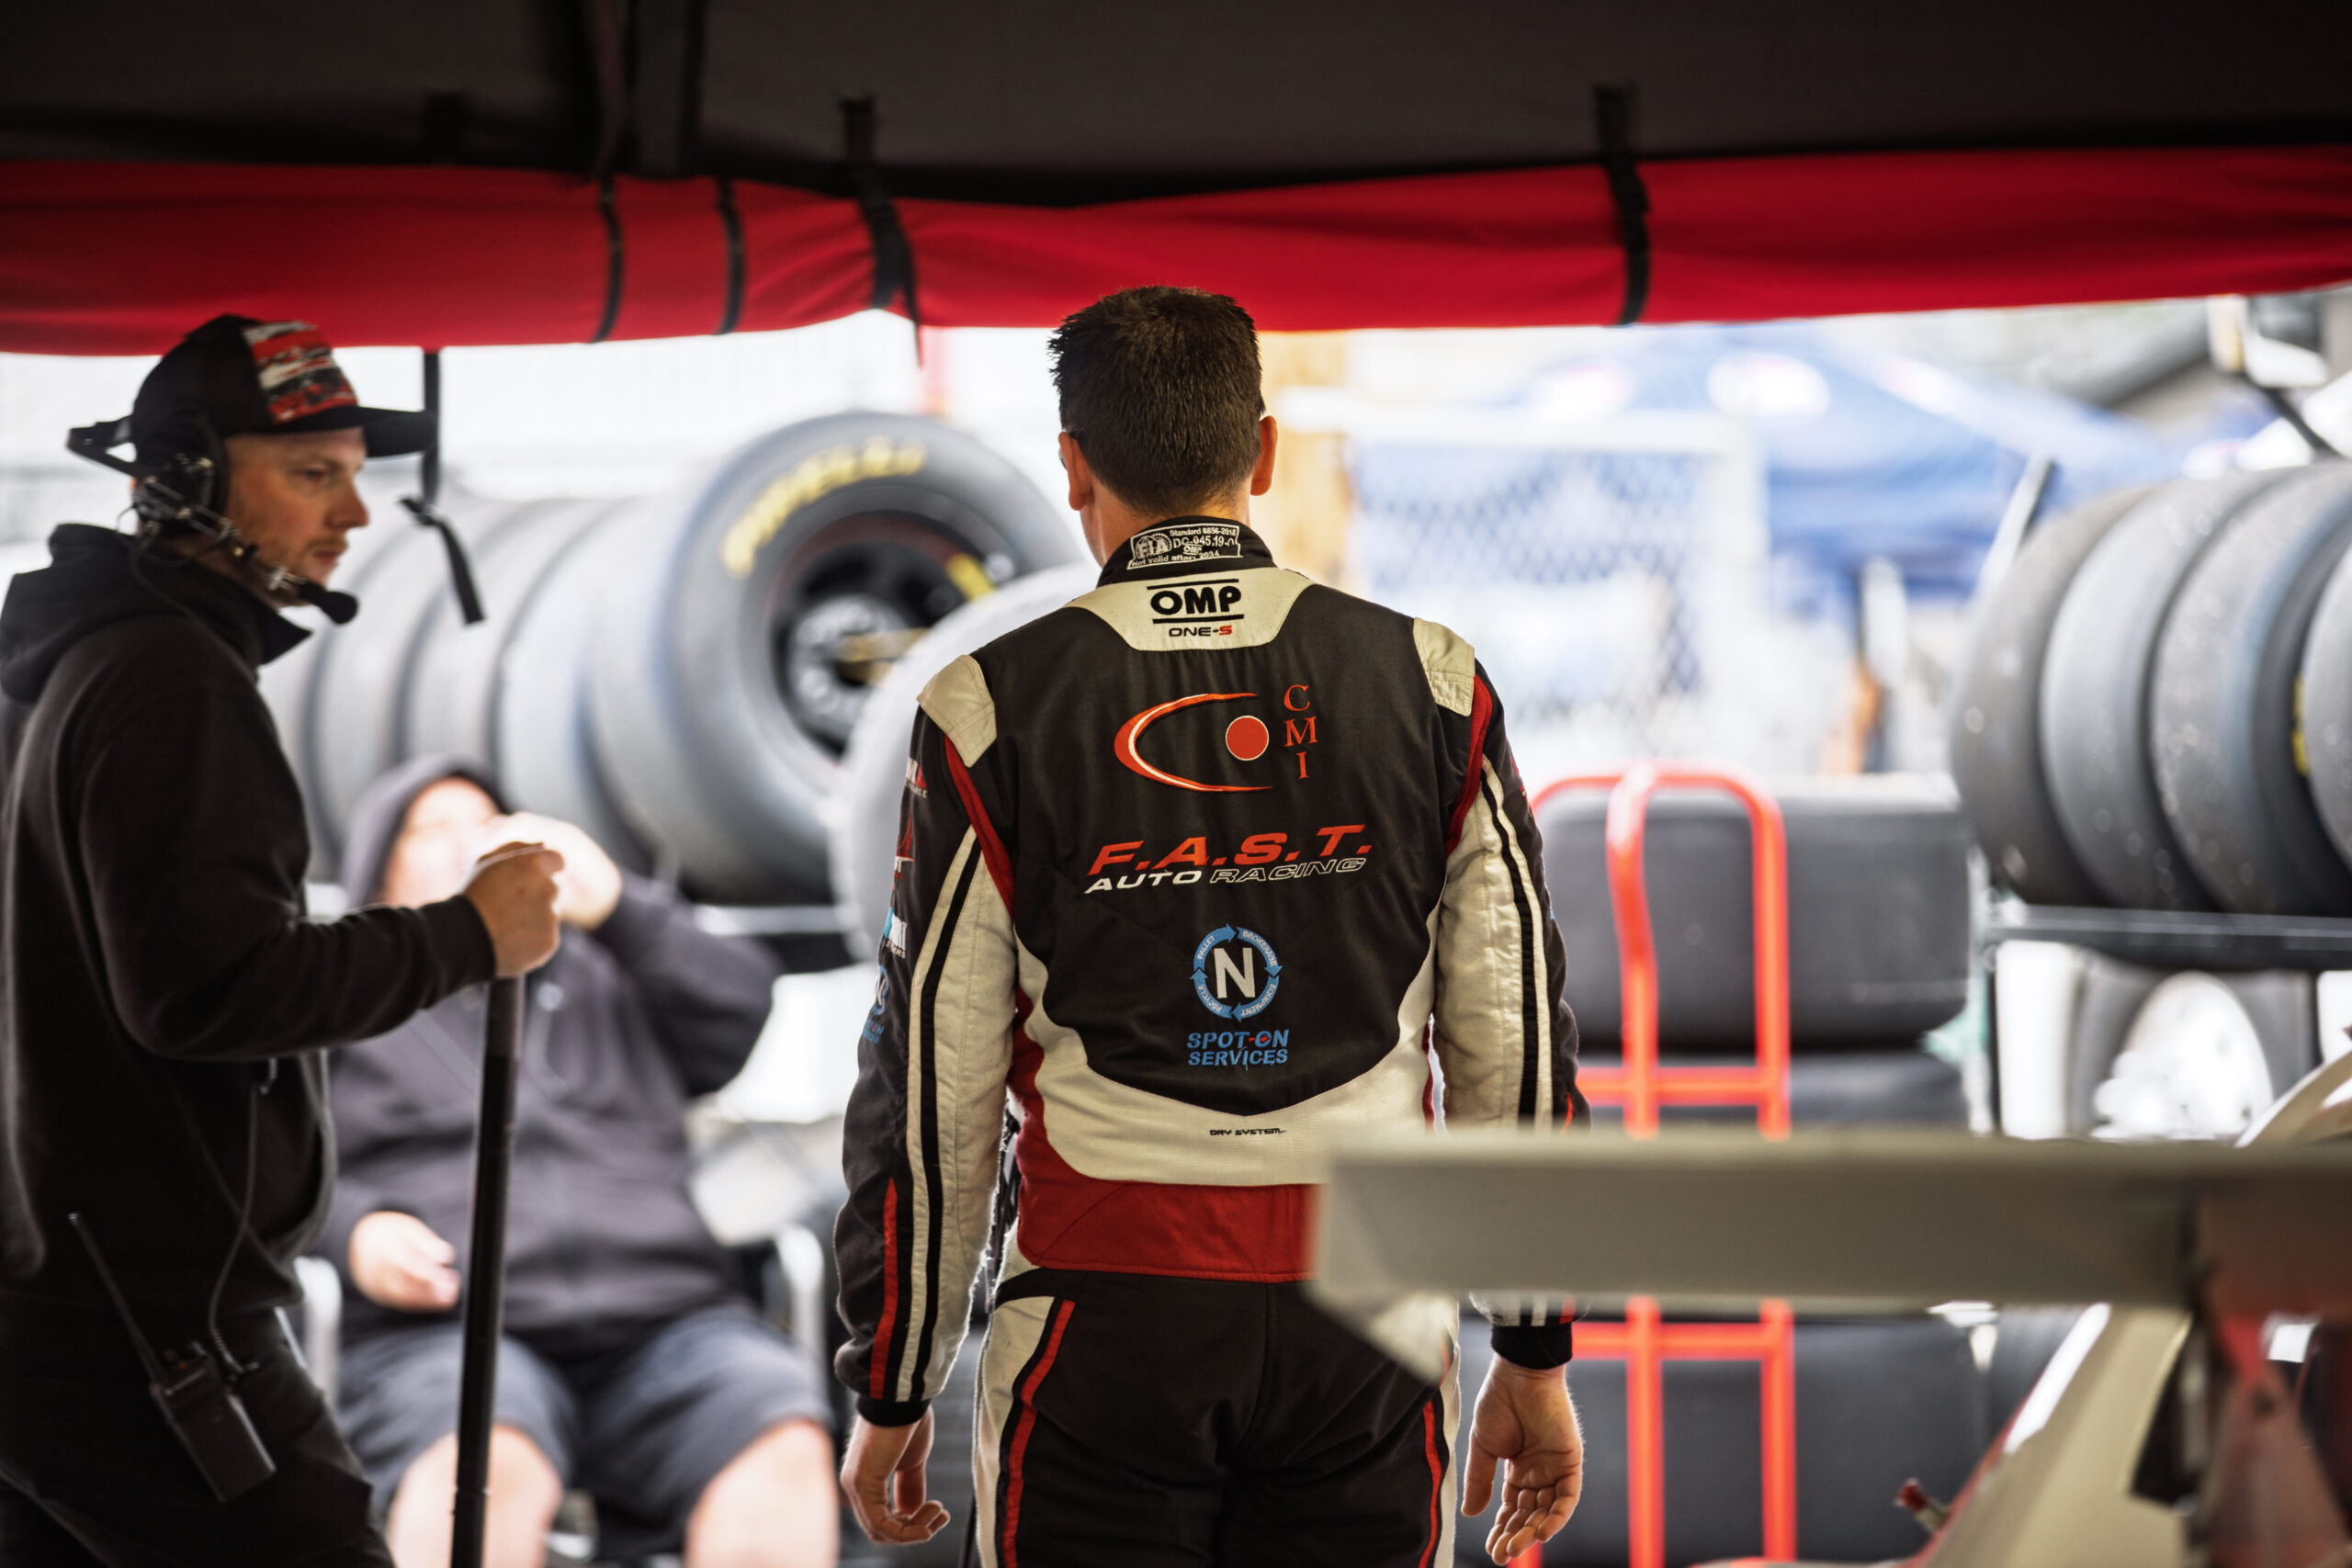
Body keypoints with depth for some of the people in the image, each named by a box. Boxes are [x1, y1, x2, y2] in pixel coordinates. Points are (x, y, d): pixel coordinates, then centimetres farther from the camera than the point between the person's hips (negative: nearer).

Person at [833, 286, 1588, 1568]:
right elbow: (1516, 1043, 4)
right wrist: (1537, 1359, 12)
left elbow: (929, 1091, 0)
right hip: (1364, 1330, 2)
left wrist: (893, 1396, 9)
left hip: (1107, 1323, -1)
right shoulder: (1430, 683, 3)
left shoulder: (991, 711, -2)